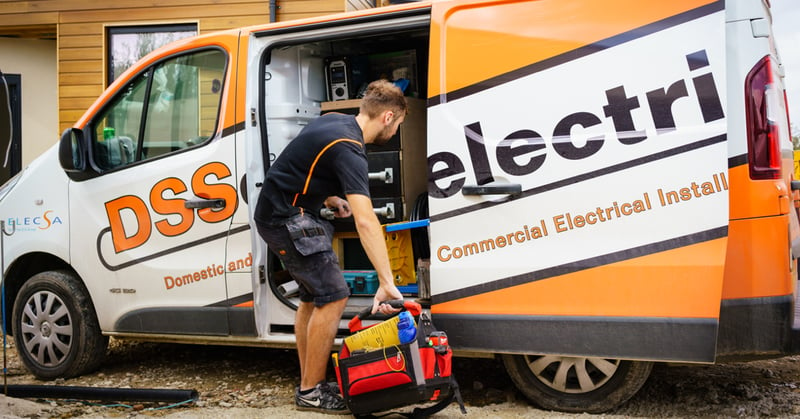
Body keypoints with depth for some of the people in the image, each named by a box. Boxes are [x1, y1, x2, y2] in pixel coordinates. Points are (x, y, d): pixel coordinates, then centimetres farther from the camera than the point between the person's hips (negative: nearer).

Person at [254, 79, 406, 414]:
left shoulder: (334, 120, 6)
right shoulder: (349, 150, -24)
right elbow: (365, 221, -34)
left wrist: (329, 199, 10)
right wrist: (386, 282, -37)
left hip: (278, 211, 10)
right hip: (287, 219, -10)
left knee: (313, 296, 14)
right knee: (333, 297, -10)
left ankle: (308, 383, 21)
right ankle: (311, 392, -2)